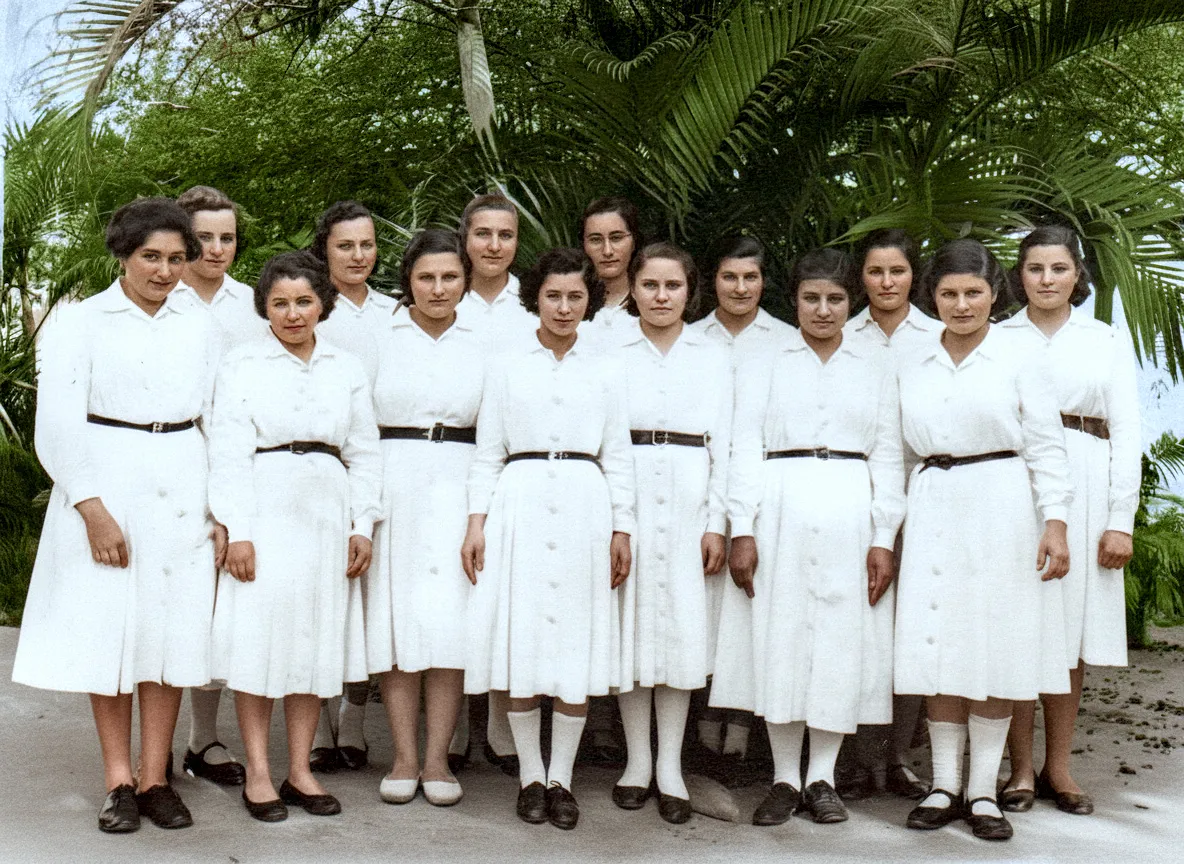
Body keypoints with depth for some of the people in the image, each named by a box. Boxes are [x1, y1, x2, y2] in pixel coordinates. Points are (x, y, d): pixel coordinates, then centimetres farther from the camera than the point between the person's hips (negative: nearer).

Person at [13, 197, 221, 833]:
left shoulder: (200, 327, 11)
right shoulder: (80, 323, 1)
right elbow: (59, 426, -5)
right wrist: (93, 510, -13)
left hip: (182, 492, 3)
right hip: (106, 488, -3)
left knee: (172, 629, 2)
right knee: (107, 629, 1)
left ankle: (155, 778, 11)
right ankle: (118, 781, 11)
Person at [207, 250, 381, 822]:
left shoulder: (347, 369, 12)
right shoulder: (241, 365, 3)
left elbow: (365, 453, 11)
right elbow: (228, 450, -3)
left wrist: (362, 525, 3)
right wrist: (237, 530, -11)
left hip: (328, 513, 3)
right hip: (264, 512, -3)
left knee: (316, 639, 5)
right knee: (258, 637, -3)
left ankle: (300, 770, 14)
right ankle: (258, 773, 8)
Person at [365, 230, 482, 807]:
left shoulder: (481, 344, 9)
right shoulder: (381, 338, 7)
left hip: (458, 486, 0)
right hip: (394, 484, 0)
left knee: (449, 620, -3)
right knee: (396, 618, 0)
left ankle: (437, 758, 7)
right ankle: (404, 757, 11)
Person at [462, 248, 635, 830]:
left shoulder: (604, 372, 11)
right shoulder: (507, 367, 9)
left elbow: (618, 456, 10)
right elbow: (487, 452, 8)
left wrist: (622, 529, 4)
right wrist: (476, 521, -1)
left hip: (584, 507, 1)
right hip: (520, 504, -1)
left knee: (577, 645, 0)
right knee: (521, 644, 0)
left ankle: (560, 778, 11)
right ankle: (530, 776, 13)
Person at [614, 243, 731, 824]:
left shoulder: (713, 358, 11)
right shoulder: (612, 355, 8)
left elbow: (722, 444, 8)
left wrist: (717, 523, 0)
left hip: (689, 500, 1)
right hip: (626, 498, 0)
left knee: (683, 623, 0)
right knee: (630, 622, 2)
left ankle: (670, 769, 9)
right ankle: (637, 761, 14)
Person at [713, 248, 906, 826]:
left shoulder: (875, 366, 13)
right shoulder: (764, 365, 10)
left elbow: (887, 455, 9)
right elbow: (746, 448, 4)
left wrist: (883, 538, 0)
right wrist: (742, 530, -6)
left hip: (850, 513, 1)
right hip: (780, 512, -1)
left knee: (843, 640, 1)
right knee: (779, 639, -1)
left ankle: (822, 778, 13)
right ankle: (784, 779, 10)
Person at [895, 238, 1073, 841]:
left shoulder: (1017, 362, 2)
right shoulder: (912, 368, 11)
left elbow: (1046, 448, 1)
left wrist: (1055, 522, -7)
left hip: (1002, 510, -2)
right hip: (934, 512, 3)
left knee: (996, 651, 1)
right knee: (939, 651, 3)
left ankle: (983, 791, 11)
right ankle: (945, 786, 14)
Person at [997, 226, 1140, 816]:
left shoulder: (1107, 342, 13)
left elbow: (1126, 432, 8)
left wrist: (1121, 519, -1)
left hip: (1083, 488, 1)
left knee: (1071, 632, 3)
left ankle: (1058, 768, 12)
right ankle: (1021, 769, 5)